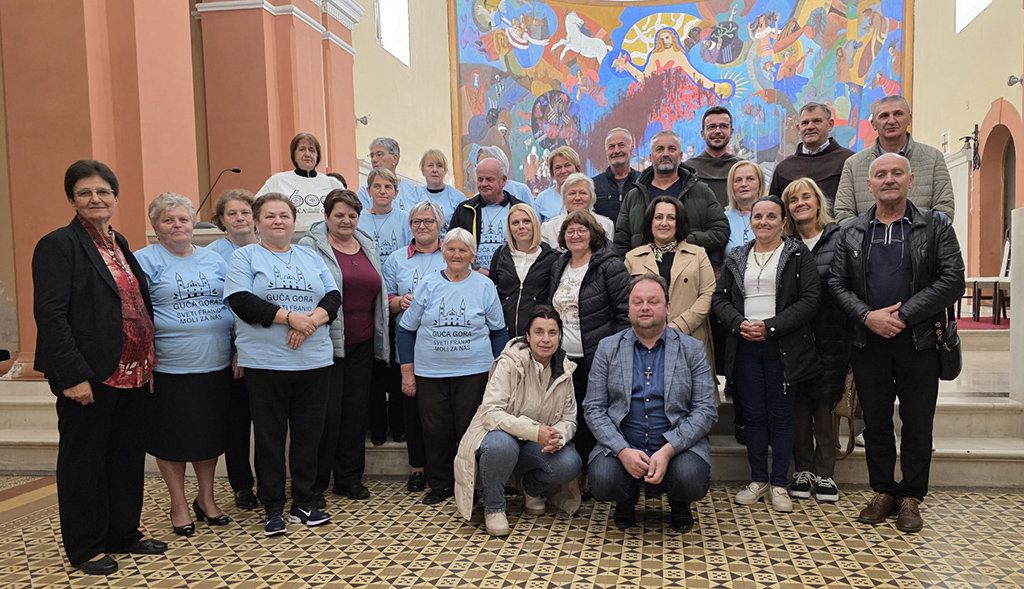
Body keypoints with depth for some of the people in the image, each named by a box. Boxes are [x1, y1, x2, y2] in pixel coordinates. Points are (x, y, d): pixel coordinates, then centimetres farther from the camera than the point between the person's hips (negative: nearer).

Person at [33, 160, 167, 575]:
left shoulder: (118, 243, 14)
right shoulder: (58, 245, -9)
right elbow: (50, 315, -16)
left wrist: (147, 359, 12)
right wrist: (73, 375, -21)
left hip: (131, 373, 8)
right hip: (90, 376, -7)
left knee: (128, 455, 16)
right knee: (83, 459, 7)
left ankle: (124, 534, 30)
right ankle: (84, 548, 21)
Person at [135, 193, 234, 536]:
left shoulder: (213, 260, 11)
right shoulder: (145, 260, -2)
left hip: (215, 366, 4)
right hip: (169, 368, -4)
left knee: (210, 433, 13)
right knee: (172, 436, 8)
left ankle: (206, 498, 30)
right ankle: (178, 505, 25)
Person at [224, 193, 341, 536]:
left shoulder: (311, 258, 16)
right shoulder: (245, 257, 4)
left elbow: (333, 296, 7)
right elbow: (242, 302, -11)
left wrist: (312, 320, -13)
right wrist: (290, 318, -16)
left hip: (313, 362, 4)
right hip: (265, 363, -3)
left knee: (308, 433, 8)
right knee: (270, 436, 4)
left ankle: (304, 502, 20)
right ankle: (273, 508, 16)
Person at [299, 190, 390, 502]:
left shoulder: (369, 247, 15)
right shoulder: (310, 247, -4)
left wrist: (380, 341, 18)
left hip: (362, 344, 6)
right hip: (327, 344, -5)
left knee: (357, 410, 10)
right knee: (327, 412, -3)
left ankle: (349, 477, 23)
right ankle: (314, 482, 12)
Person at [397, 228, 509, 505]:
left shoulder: (485, 286, 2)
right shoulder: (428, 284, 3)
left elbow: (499, 331, 8)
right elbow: (406, 328, 7)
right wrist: (407, 370, 4)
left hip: (473, 371, -1)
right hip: (430, 372, 1)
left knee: (469, 429, 4)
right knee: (435, 429, 6)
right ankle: (440, 484, 22)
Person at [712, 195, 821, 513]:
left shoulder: (798, 255, 1)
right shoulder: (736, 258, 12)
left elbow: (810, 299, -8)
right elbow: (719, 298, 9)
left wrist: (771, 326, -16)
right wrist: (739, 323, -10)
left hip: (783, 347, -3)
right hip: (745, 347, 3)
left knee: (781, 415, 4)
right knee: (754, 414, 9)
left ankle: (779, 484, 14)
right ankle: (758, 480, 20)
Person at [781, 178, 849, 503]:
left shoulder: (838, 238, 2)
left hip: (829, 335, -2)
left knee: (824, 401, 2)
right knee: (798, 401, 5)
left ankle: (825, 473, 13)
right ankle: (803, 469, 17)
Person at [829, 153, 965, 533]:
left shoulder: (936, 226, 3)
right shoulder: (851, 232, 8)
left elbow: (953, 281, -6)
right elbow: (837, 284, 4)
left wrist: (903, 315, -14)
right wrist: (868, 316, -12)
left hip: (919, 341, -1)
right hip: (869, 341, 2)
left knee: (917, 423, 5)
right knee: (875, 421, 9)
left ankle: (911, 498, 19)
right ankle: (883, 492, 23)